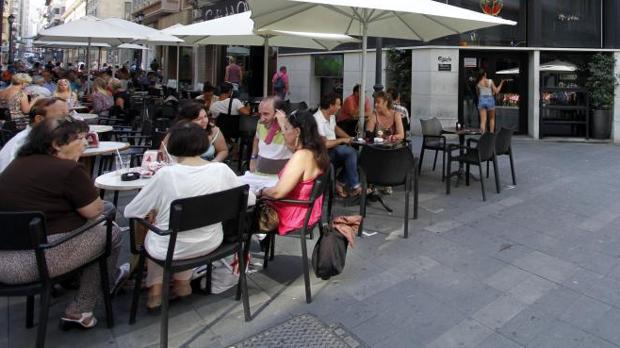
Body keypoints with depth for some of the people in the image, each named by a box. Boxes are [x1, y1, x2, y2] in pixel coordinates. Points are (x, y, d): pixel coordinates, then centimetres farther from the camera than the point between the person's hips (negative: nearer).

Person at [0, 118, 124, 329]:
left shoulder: (17, 163, 12)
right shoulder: (67, 169, -14)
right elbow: (95, 211, -5)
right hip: (39, 260, -9)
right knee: (110, 234, 10)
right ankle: (79, 312, 15)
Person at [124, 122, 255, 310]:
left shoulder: (166, 174, -22)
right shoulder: (222, 170, -14)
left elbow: (129, 211, -11)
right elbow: (251, 199, -1)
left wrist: (152, 212, 9)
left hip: (171, 248, -3)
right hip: (210, 243, 3)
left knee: (152, 232, 32)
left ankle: (156, 289, 31)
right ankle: (182, 282, 37)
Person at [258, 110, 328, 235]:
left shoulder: (301, 156, -29)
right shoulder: (315, 150, -1)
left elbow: (278, 192, -31)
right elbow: (292, 146, 24)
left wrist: (261, 191, -11)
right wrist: (282, 122, 27)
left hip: (294, 217, -9)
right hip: (306, 211, 9)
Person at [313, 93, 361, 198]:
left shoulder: (331, 115, 5)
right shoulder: (318, 120, -24)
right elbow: (324, 144, -29)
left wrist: (348, 137, 11)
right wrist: (342, 140, -16)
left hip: (333, 148, 9)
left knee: (354, 153, -9)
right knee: (350, 152, -23)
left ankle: (340, 182, -2)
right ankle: (354, 187, -12)